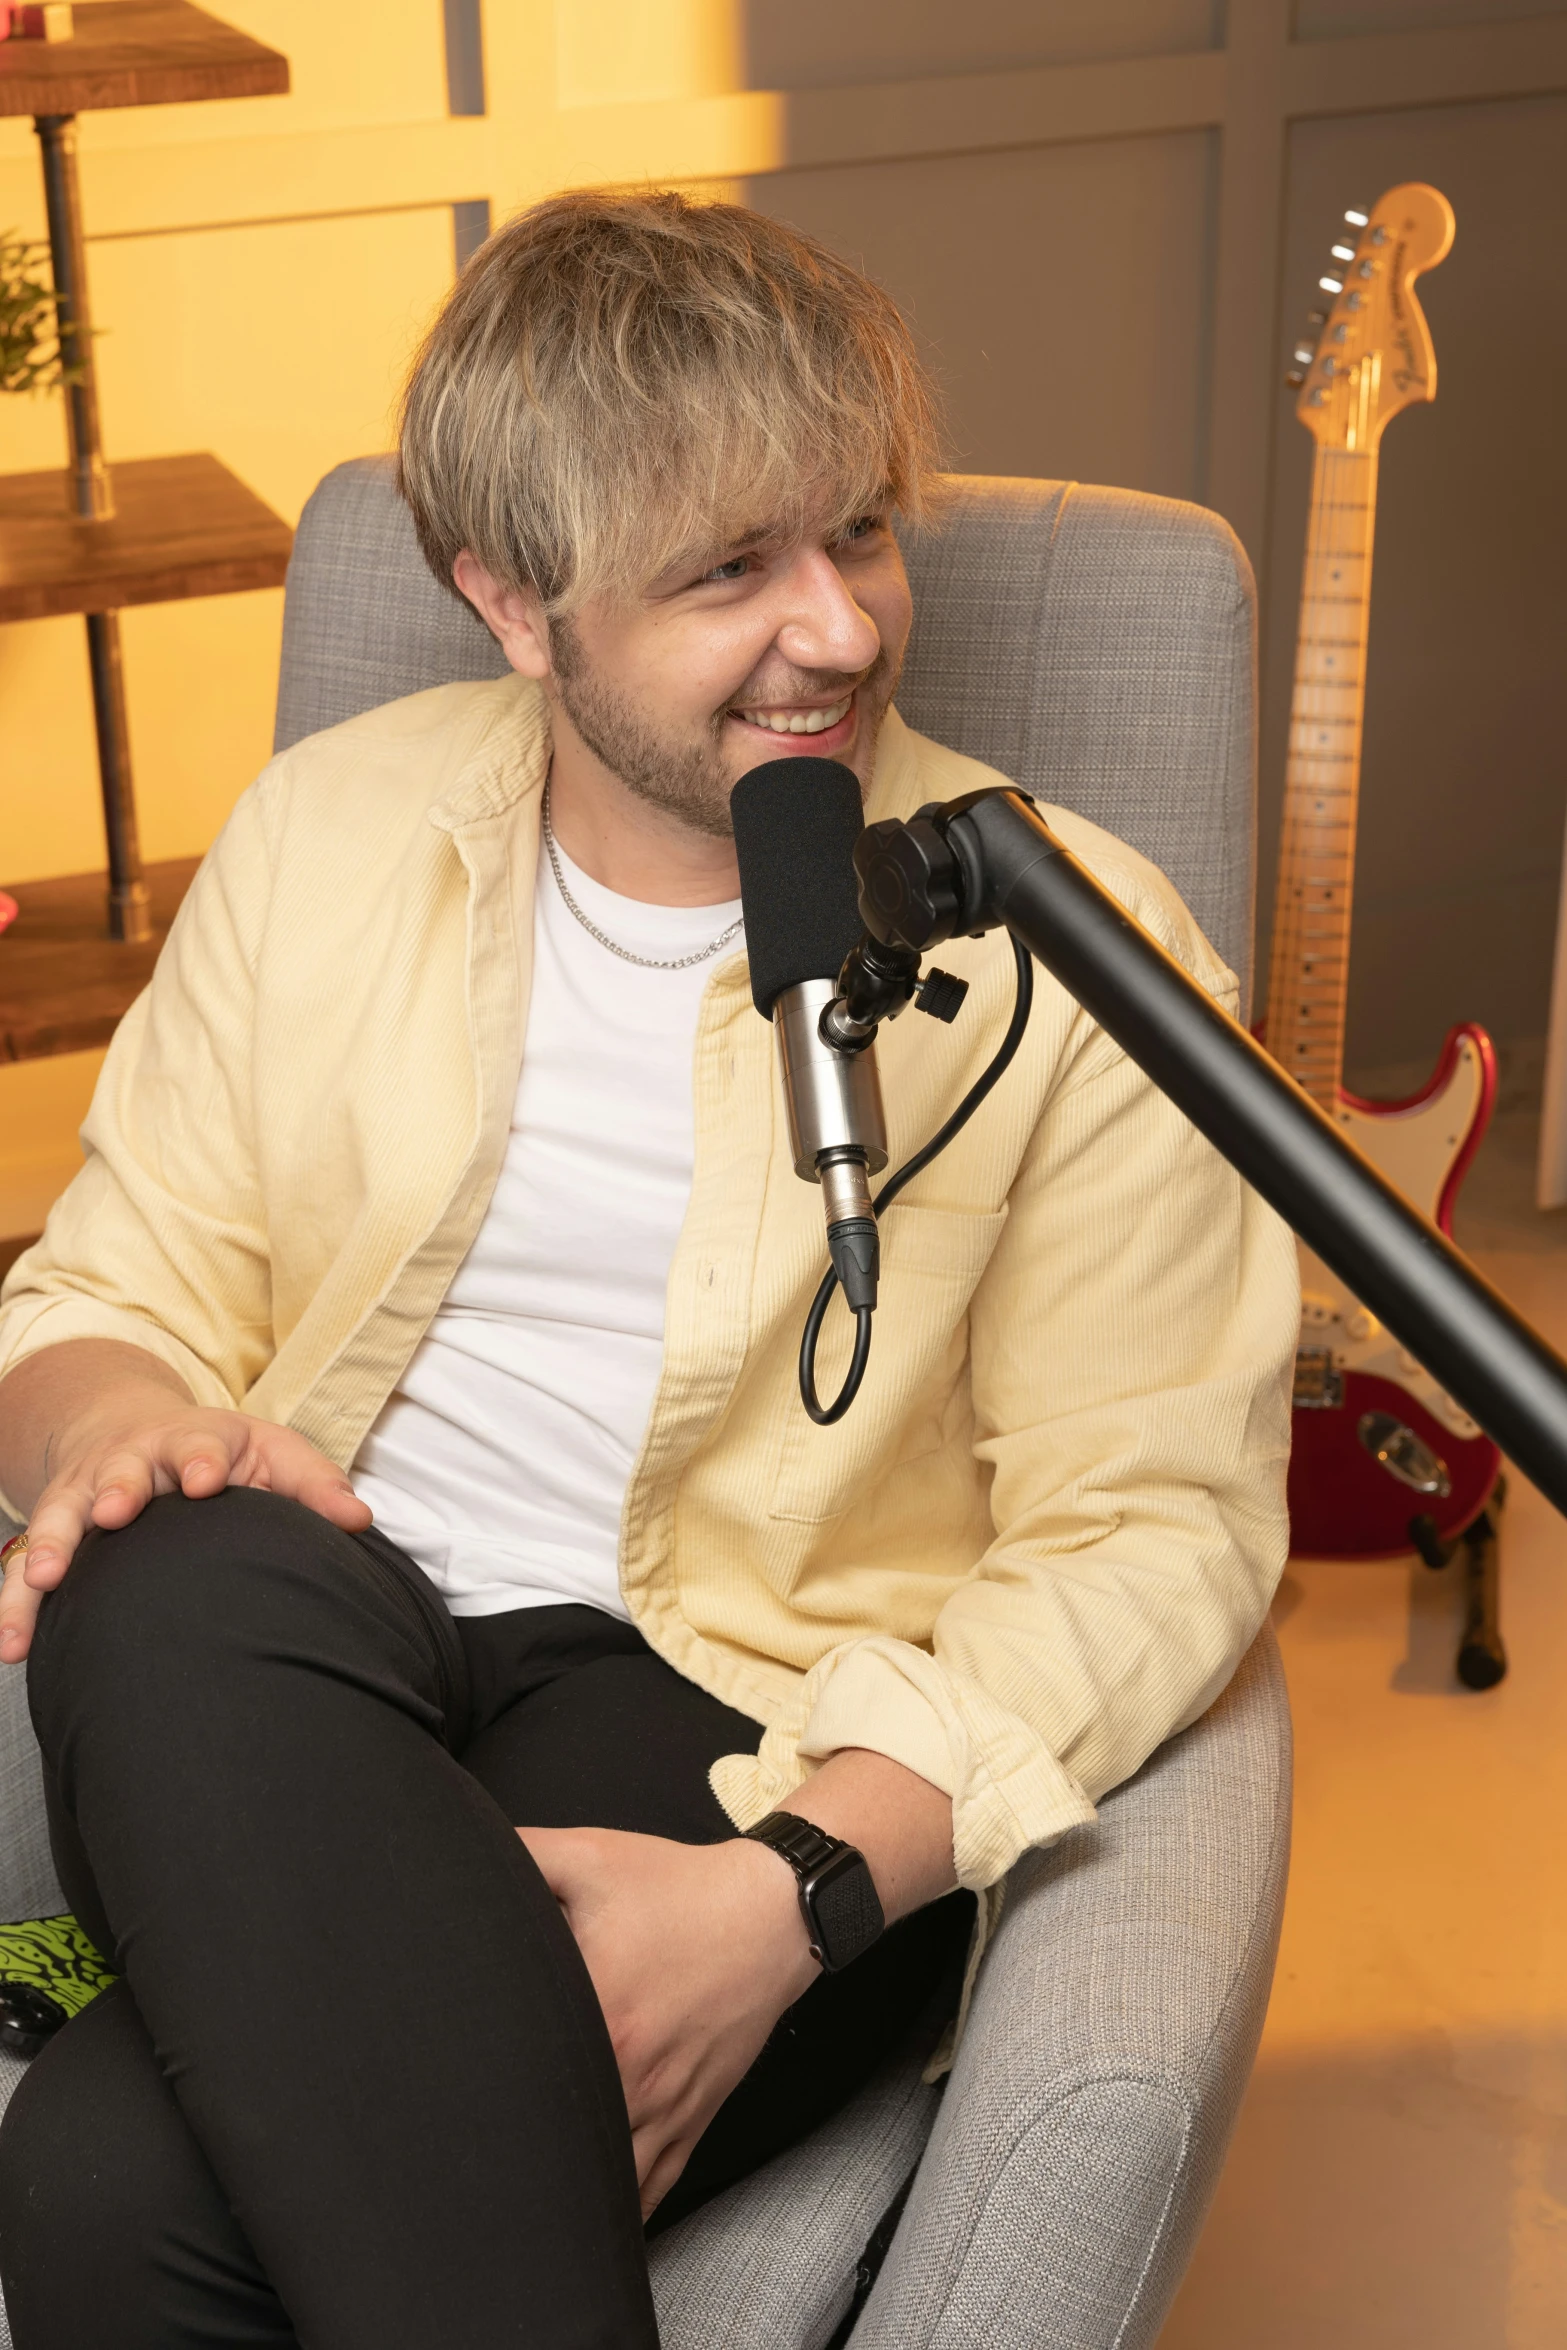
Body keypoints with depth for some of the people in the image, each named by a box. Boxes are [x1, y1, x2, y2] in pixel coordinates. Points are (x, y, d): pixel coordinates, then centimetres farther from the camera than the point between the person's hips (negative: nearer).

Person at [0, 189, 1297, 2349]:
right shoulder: (327, 835, 9)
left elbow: (1154, 1524, -6)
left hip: (744, 1717, -4)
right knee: (176, 1583, -35)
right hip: (277, 1687, 5)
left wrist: (787, 1895, -21)